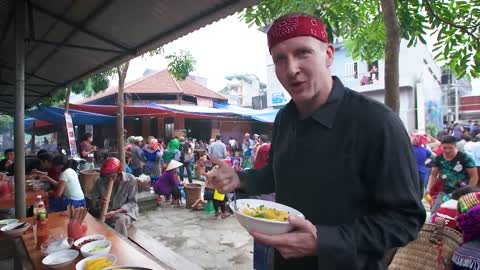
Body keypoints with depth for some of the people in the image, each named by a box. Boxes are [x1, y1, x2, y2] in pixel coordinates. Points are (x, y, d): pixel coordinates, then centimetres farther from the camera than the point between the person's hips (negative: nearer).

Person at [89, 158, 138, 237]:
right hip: (106, 212, 3)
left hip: (125, 211, -3)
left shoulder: (130, 180, -13)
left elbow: (132, 202, -10)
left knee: (121, 220, -35)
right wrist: (99, 202, -22)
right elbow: (93, 202, 2)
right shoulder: (99, 182, -4)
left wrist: (116, 212, -23)